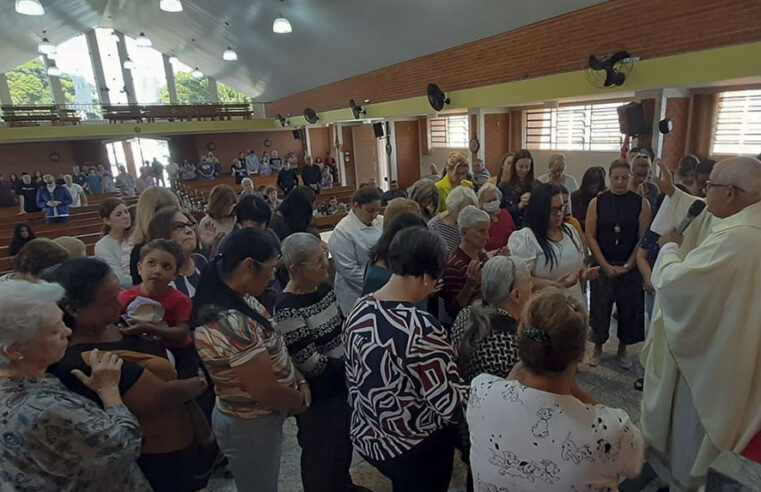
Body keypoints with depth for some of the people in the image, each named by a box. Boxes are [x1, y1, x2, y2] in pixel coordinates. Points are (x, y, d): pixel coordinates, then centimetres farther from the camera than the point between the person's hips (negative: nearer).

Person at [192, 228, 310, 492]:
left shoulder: (240, 299, -6)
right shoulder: (232, 323, -36)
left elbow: (271, 348, 6)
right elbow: (266, 392, -29)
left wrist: (299, 380, -4)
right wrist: (301, 402, -10)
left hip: (255, 418, 8)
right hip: (250, 426, -8)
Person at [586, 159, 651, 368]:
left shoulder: (641, 203, -1)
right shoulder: (597, 202, -1)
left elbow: (644, 239, -3)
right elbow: (590, 236, -4)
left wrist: (628, 265, -9)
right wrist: (606, 266, -9)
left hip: (630, 266, 1)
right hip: (602, 265, 0)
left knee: (629, 308, 9)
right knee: (599, 307, 6)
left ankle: (622, 350, 30)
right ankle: (598, 348, 25)